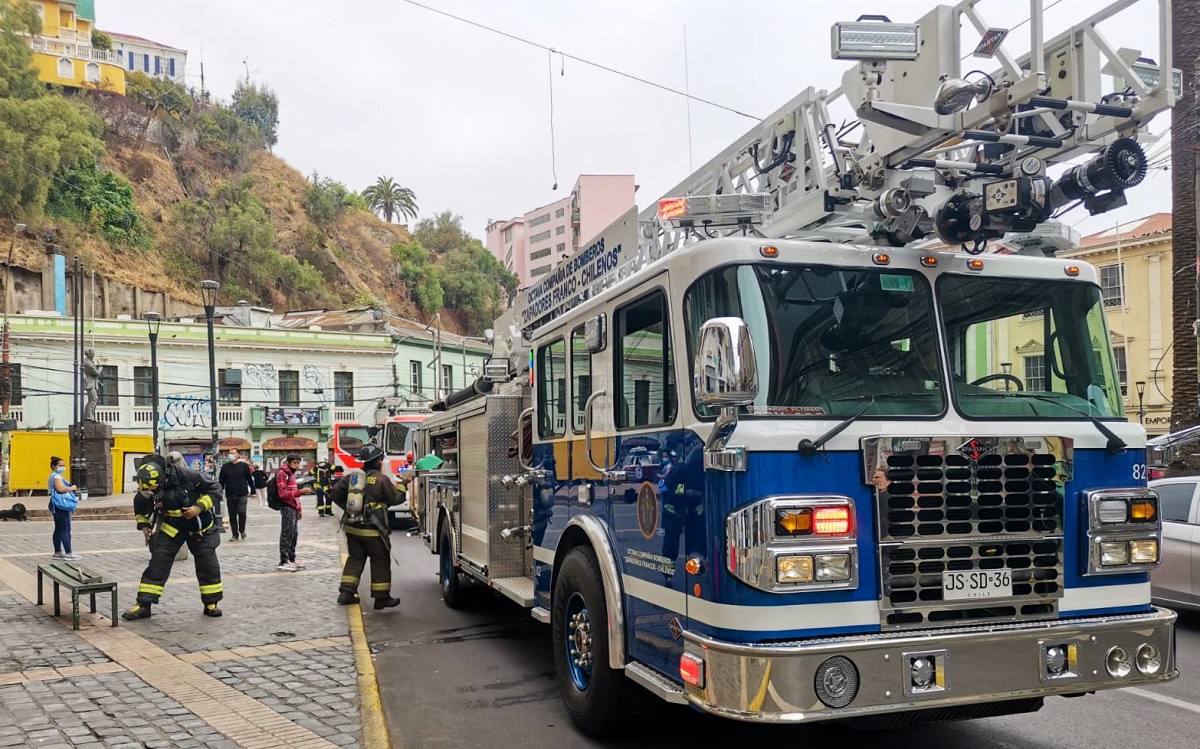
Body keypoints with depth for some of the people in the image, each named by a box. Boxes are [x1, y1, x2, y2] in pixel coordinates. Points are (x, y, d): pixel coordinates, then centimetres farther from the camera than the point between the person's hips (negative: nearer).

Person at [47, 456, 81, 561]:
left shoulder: (56, 476, 21)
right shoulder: (56, 476, -12)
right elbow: (60, 489, -27)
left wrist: (71, 489, 13)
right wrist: (72, 488, -12)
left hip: (58, 506, 11)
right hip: (61, 505, -11)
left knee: (59, 529, 13)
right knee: (66, 529, -10)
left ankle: (57, 553, 17)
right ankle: (68, 553, -11)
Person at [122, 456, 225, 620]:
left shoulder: (187, 476, -29)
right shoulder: (146, 489, -17)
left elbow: (214, 488, -18)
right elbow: (140, 506, 7)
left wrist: (199, 508, -26)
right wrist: (144, 525, -2)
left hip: (198, 525, -2)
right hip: (170, 526, 2)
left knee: (208, 563, -1)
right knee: (158, 562, -8)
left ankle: (211, 604, 12)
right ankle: (143, 605, -1)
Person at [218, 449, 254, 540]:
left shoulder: (244, 466, 2)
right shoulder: (225, 467, 8)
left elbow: (250, 479, 4)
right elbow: (221, 481, 9)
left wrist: (253, 491, 4)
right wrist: (220, 492, 1)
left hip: (242, 495, -3)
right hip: (230, 495, 3)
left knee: (242, 512, -14)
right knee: (232, 515, 6)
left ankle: (242, 530, 8)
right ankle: (234, 534, 14)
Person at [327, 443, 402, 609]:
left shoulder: (351, 477, 3)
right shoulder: (382, 479, -13)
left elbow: (335, 493, 4)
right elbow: (395, 499, -6)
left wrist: (348, 507, 15)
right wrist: (403, 484, 9)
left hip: (352, 527, 6)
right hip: (373, 530, -5)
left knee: (355, 558, 18)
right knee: (380, 561, 6)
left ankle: (346, 592, 13)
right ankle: (382, 597, 10)